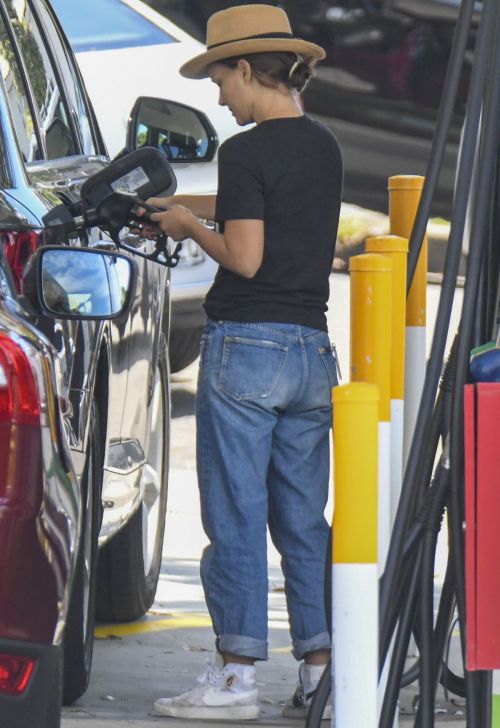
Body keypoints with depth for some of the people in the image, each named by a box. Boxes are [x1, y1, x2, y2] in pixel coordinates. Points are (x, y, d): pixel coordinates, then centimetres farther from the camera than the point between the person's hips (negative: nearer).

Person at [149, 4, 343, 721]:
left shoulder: (246, 152, -13)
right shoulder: (325, 146, 12)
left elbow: (245, 256, -16)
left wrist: (193, 227, 1)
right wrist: (192, 204, 29)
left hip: (245, 345, -7)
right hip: (311, 346, 7)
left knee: (236, 518, -2)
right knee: (304, 520, 10)